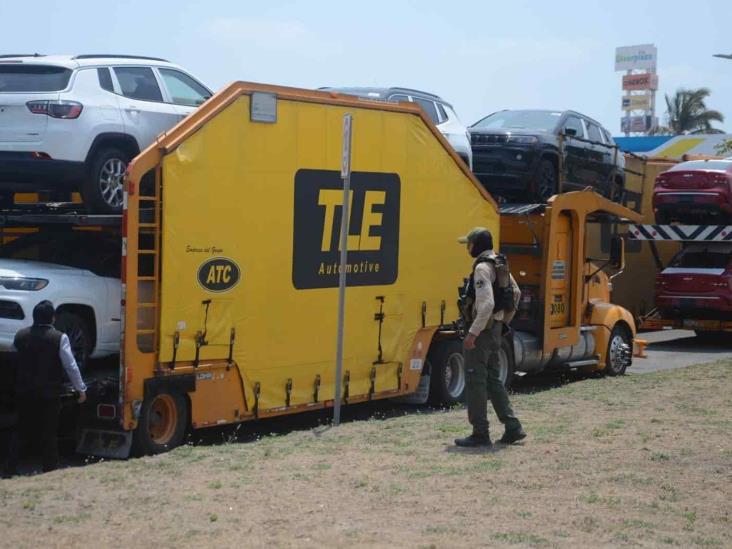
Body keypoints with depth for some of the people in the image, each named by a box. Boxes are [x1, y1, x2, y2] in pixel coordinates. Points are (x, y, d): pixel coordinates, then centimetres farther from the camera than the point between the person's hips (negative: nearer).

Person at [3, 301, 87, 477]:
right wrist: (81, 389, -1)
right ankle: (50, 470, 7)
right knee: (49, 434, 5)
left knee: (19, 431, 13)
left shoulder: (21, 335, -1)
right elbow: (70, 366, -10)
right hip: (49, 394, -3)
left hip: (24, 392, 3)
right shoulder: (59, 338, -12)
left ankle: (10, 469, 12)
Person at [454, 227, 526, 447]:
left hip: (482, 330, -10)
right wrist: (504, 321, 23)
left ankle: (480, 433, -1)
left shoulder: (482, 268, -17)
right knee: (493, 379, 15)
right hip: (495, 329, 10)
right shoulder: (499, 265, 14)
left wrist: (472, 333, -24)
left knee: (475, 381, -4)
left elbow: (487, 304, -26)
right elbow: (516, 293, 23)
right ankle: (512, 427, 13)